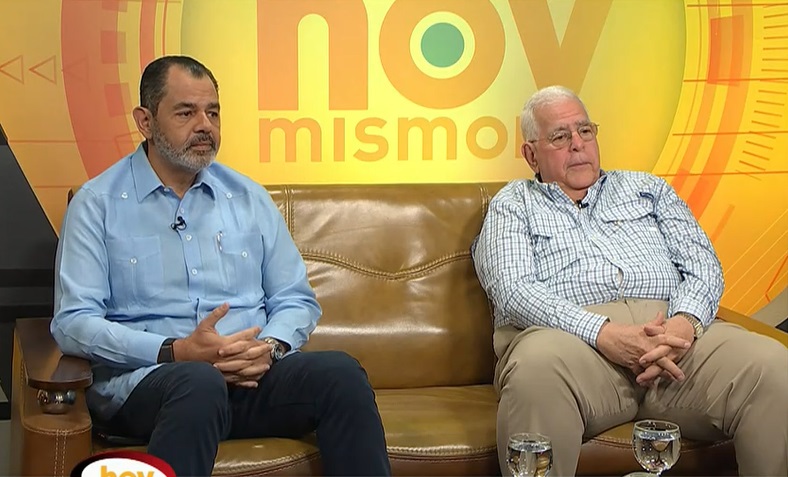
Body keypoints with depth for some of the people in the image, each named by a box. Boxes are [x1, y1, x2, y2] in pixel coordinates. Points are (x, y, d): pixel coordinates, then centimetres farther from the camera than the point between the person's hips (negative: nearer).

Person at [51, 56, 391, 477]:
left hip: (252, 374, 4)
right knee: (198, 383, -38)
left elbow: (296, 300, 17)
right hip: (144, 376, -3)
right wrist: (176, 352, -17)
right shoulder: (97, 204, 4)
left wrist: (271, 346, -7)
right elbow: (72, 323, -5)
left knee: (341, 373, -25)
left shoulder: (250, 198, 16)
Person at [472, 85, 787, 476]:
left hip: (672, 331, 3)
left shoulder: (647, 188, 30)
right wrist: (604, 333, -17)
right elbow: (512, 291, 0)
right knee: (537, 367, -41)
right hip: (575, 337, -3)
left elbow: (702, 265, 17)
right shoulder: (513, 205, 19)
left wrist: (685, 322, -9)